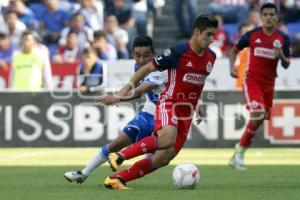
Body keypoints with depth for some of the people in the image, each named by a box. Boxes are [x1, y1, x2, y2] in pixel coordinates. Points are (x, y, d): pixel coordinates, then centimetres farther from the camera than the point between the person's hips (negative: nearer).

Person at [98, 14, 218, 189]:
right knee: (167, 139, -37)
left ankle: (116, 178, 5)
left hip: (187, 112, 6)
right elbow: (147, 69, -9)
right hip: (169, 104, -6)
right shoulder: (178, 52, -15)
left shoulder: (211, 57, 4)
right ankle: (120, 156, -22)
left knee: (163, 158, -4)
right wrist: (120, 95, -12)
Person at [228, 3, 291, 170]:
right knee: (258, 115, -22)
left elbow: (286, 65, 5)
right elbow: (235, 50, 10)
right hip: (252, 80, -4)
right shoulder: (252, 35, -3)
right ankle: (240, 151, -9)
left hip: (269, 84, 4)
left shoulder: (283, 38, 1)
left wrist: (282, 56, -17)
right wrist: (232, 66, -7)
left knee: (259, 119, 6)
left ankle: (239, 153, 20)